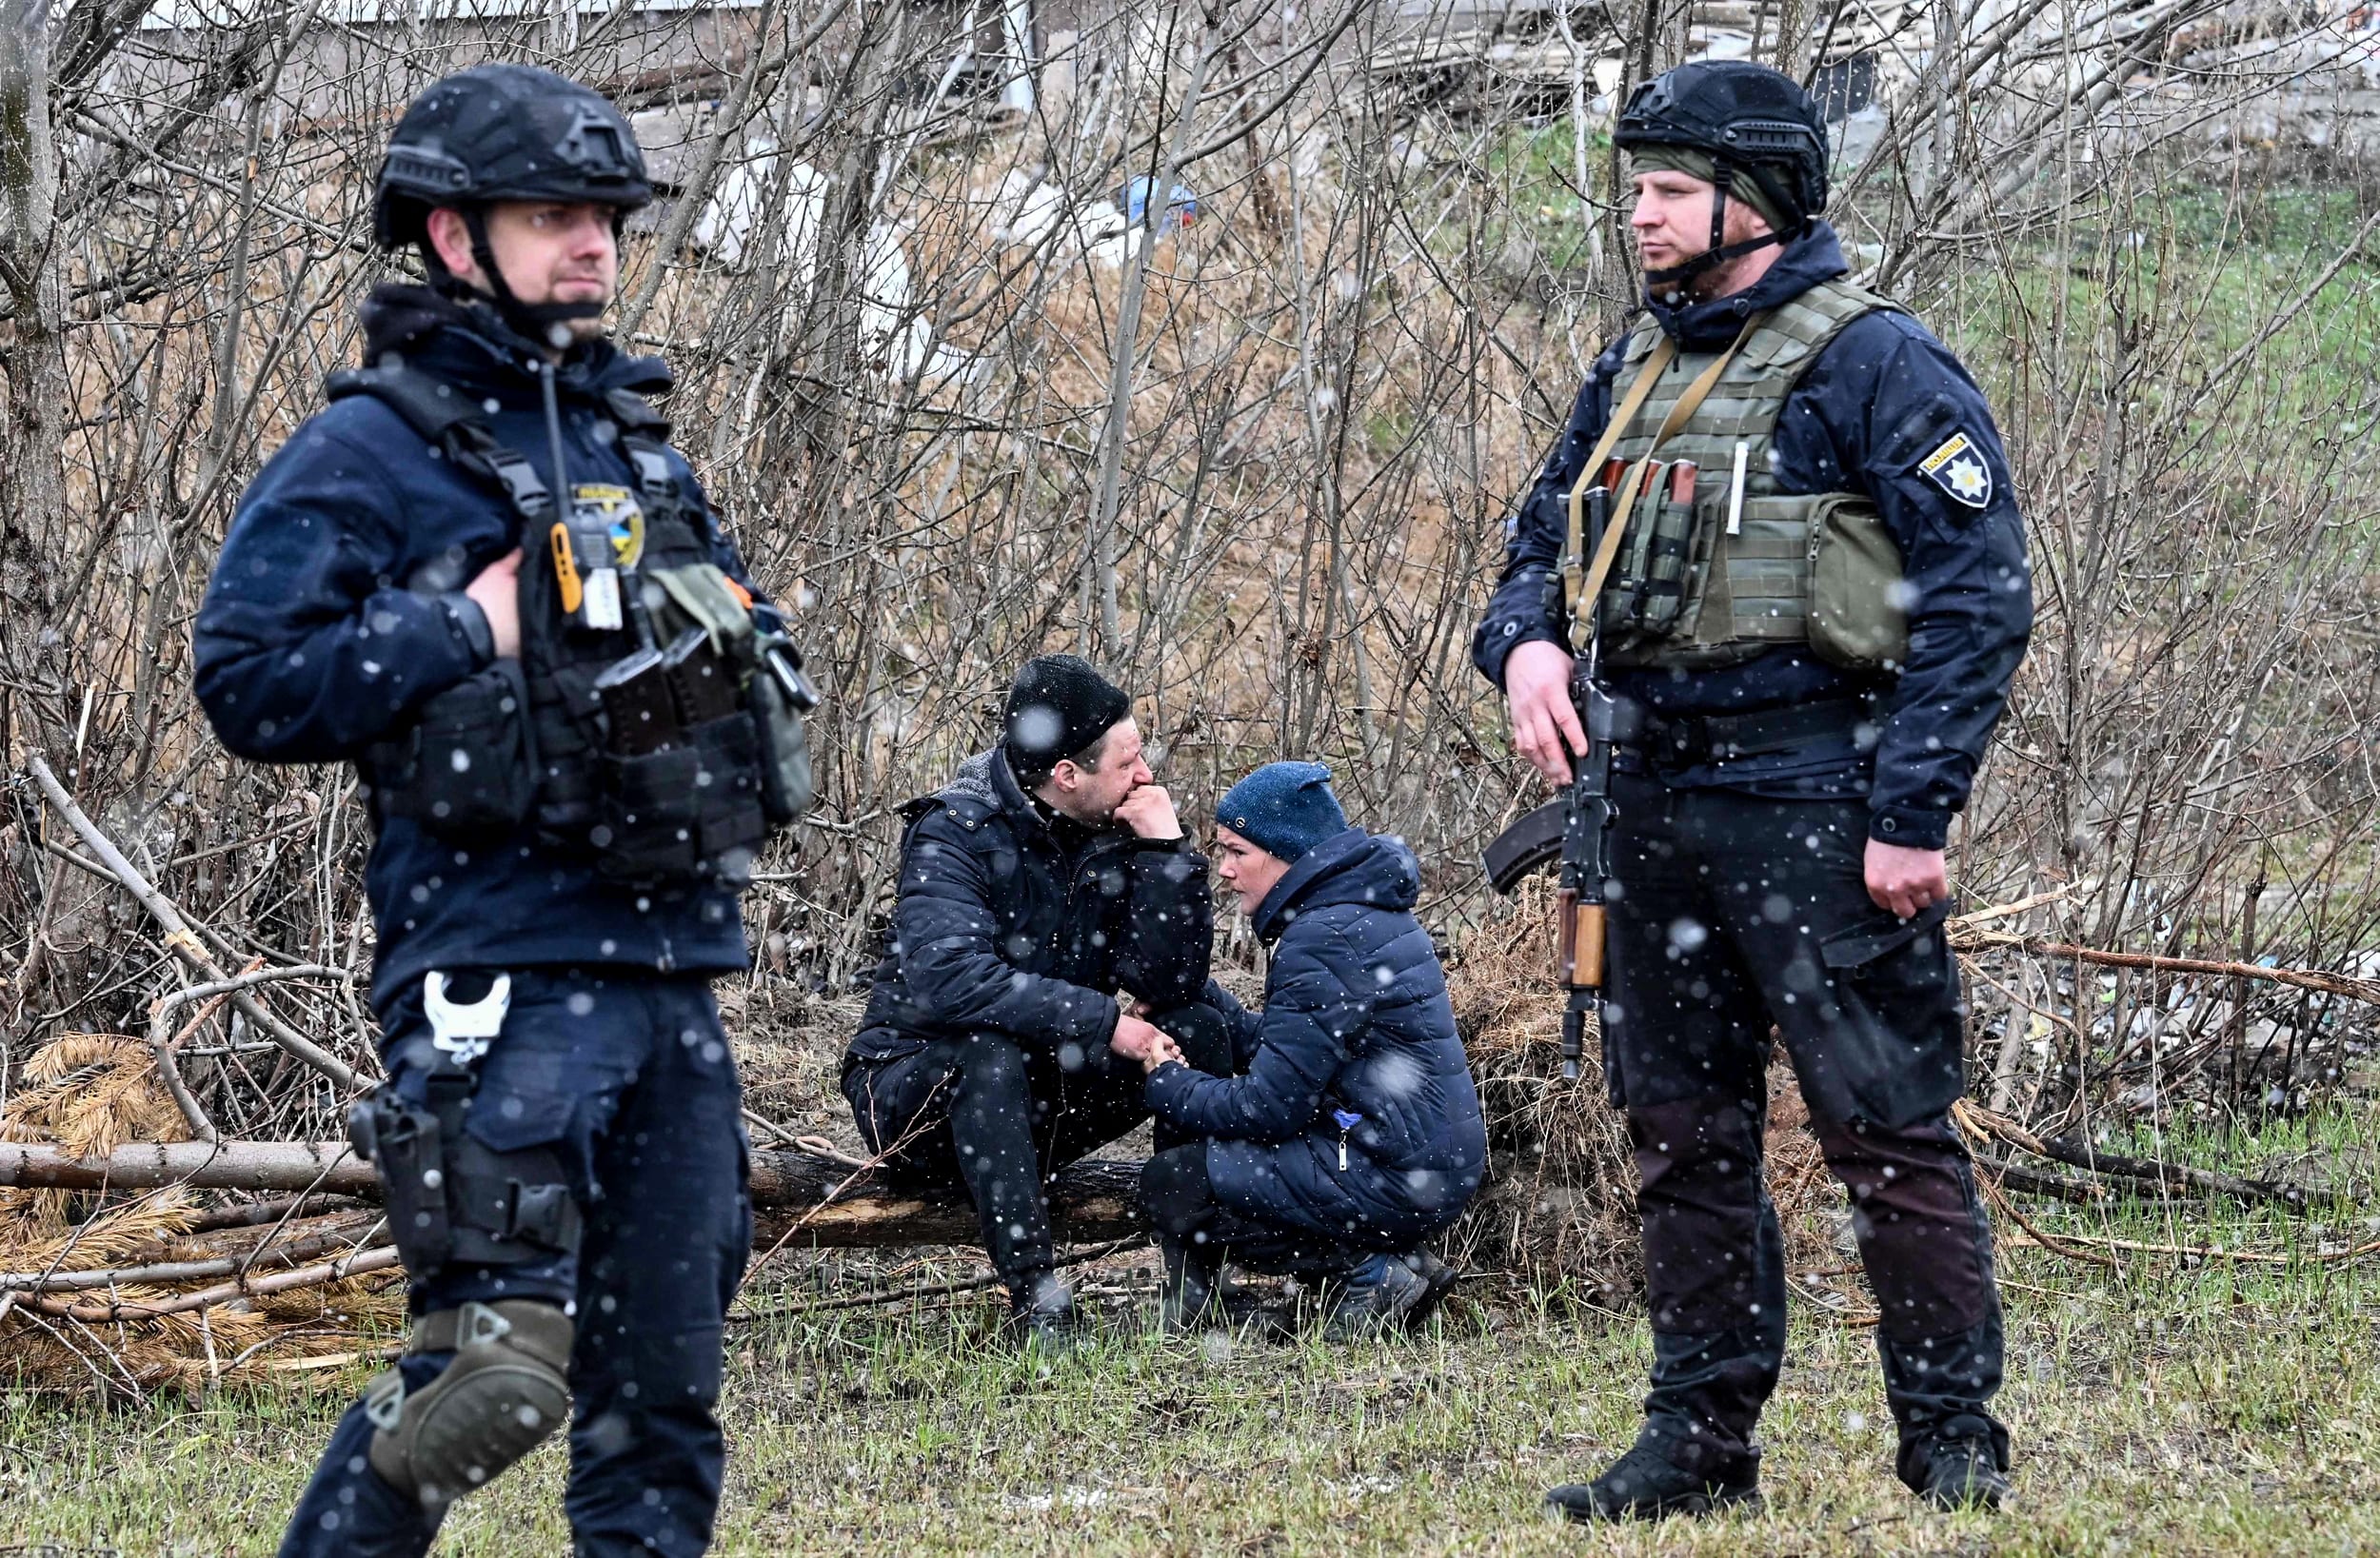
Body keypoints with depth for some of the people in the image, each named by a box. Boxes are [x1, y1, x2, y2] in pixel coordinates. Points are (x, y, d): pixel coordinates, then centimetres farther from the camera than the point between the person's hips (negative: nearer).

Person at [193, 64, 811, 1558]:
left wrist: (737, 646, 11)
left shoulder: (642, 450, 19)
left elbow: (733, 652, 34)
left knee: (663, 1383, 8)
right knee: (495, 1369, -16)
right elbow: (249, 681, -11)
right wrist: (467, 630, -14)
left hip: (674, 973, 7)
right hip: (506, 975, -7)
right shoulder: (371, 453, -3)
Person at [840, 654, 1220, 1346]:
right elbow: (947, 977, -36)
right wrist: (1102, 1022, -36)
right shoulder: (955, 832, -19)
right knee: (990, 1049, -38)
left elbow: (1170, 982, -11)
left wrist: (1165, 849, -20)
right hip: (915, 1090, -6)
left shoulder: (1113, 833, -1)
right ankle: (1036, 1299, -37)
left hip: (1036, 1103, 6)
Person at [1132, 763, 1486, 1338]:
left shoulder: (1324, 940, -17)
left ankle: (1370, 1272, -7)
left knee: (1173, 1184, -6)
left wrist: (1168, 1085, -2)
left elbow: (1269, 1107, -16)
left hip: (1395, 1181, -10)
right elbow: (1278, 1049, 16)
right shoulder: (1366, 912, 14)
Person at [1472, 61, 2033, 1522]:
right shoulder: (1637, 372, 16)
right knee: (1685, 1135, 11)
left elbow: (1980, 601, -12)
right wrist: (1528, 642, -1)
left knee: (1888, 1129, -7)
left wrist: (1913, 812, -17)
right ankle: (1699, 1440, 18)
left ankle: (1957, 1442, -1)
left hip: (1815, 805, -8)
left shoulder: (1880, 366, -8)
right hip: (1661, 800, 8)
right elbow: (1546, 540, 24)